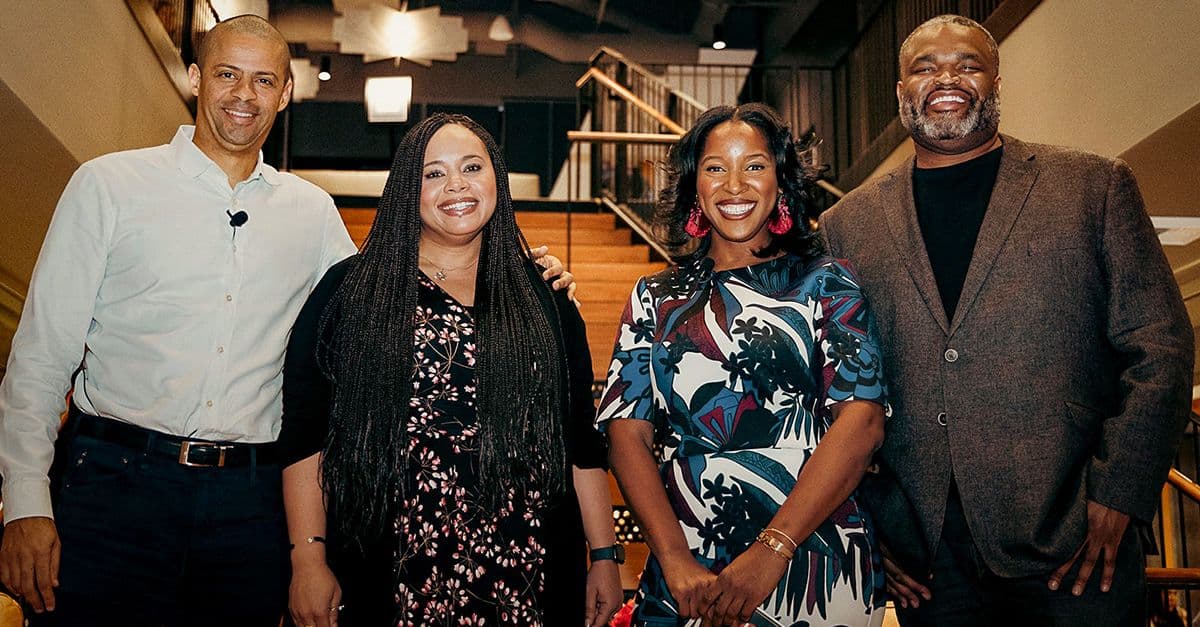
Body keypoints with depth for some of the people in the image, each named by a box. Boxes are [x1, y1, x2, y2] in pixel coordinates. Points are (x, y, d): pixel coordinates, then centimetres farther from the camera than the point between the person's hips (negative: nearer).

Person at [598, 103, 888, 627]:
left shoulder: (824, 283, 1)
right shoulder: (657, 298, 7)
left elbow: (861, 420, -11)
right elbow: (627, 431, 0)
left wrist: (771, 551, -20)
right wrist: (674, 559, -14)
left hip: (817, 572, -1)